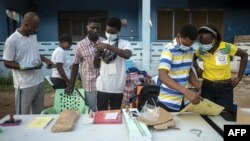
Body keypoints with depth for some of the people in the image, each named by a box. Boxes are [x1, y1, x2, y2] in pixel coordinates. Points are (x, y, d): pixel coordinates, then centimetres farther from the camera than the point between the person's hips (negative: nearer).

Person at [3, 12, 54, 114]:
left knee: (38, 113, 16)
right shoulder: (12, 40, -14)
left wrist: (46, 60, 4)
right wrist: (25, 67, -22)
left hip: (39, 81, 7)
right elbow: (7, 63, -11)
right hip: (24, 85, -7)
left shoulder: (33, 36, 8)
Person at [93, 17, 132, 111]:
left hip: (117, 87, -2)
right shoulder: (102, 44, 8)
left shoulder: (125, 43, -1)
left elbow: (127, 55, -25)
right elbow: (96, 66, 11)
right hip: (102, 86, 2)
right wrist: (96, 56, -11)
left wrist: (108, 46, -26)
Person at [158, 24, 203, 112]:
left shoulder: (190, 50, 3)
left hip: (185, 101, 7)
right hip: (168, 102, -6)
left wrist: (200, 88, 1)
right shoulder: (169, 50, -18)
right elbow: (162, 75, -31)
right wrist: (186, 91, -41)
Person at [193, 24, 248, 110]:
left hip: (225, 88, -2)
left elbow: (244, 55, 2)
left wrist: (239, 77, 1)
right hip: (207, 87, 2)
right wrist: (197, 68, 0)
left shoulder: (227, 47, -13)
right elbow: (193, 58, 17)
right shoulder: (201, 50, -6)